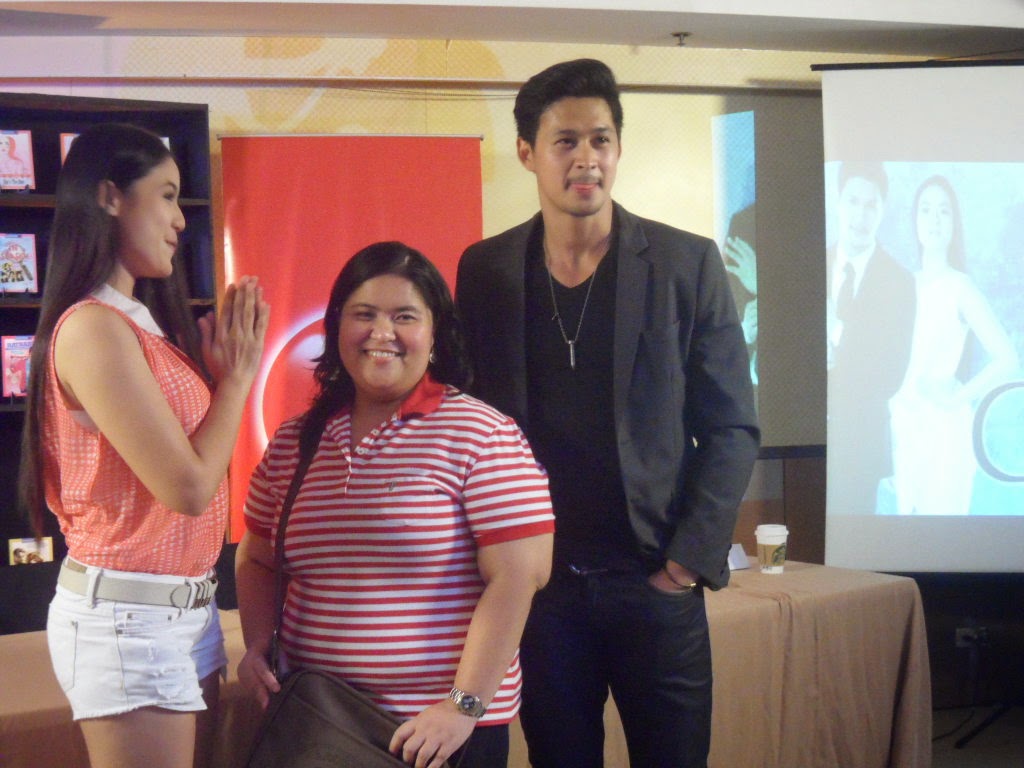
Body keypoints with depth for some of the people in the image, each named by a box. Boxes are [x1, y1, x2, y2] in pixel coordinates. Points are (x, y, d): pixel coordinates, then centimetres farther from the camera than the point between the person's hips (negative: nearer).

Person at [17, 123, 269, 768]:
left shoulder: (142, 323, 11)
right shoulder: (93, 327, -17)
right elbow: (188, 486, -18)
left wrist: (223, 367, 6)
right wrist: (236, 376, -7)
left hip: (187, 606, 9)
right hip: (128, 615, -9)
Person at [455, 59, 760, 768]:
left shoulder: (688, 264, -1)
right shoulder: (485, 270, 4)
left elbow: (731, 428, 0)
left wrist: (692, 559, -7)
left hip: (655, 585, -1)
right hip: (537, 586, 1)